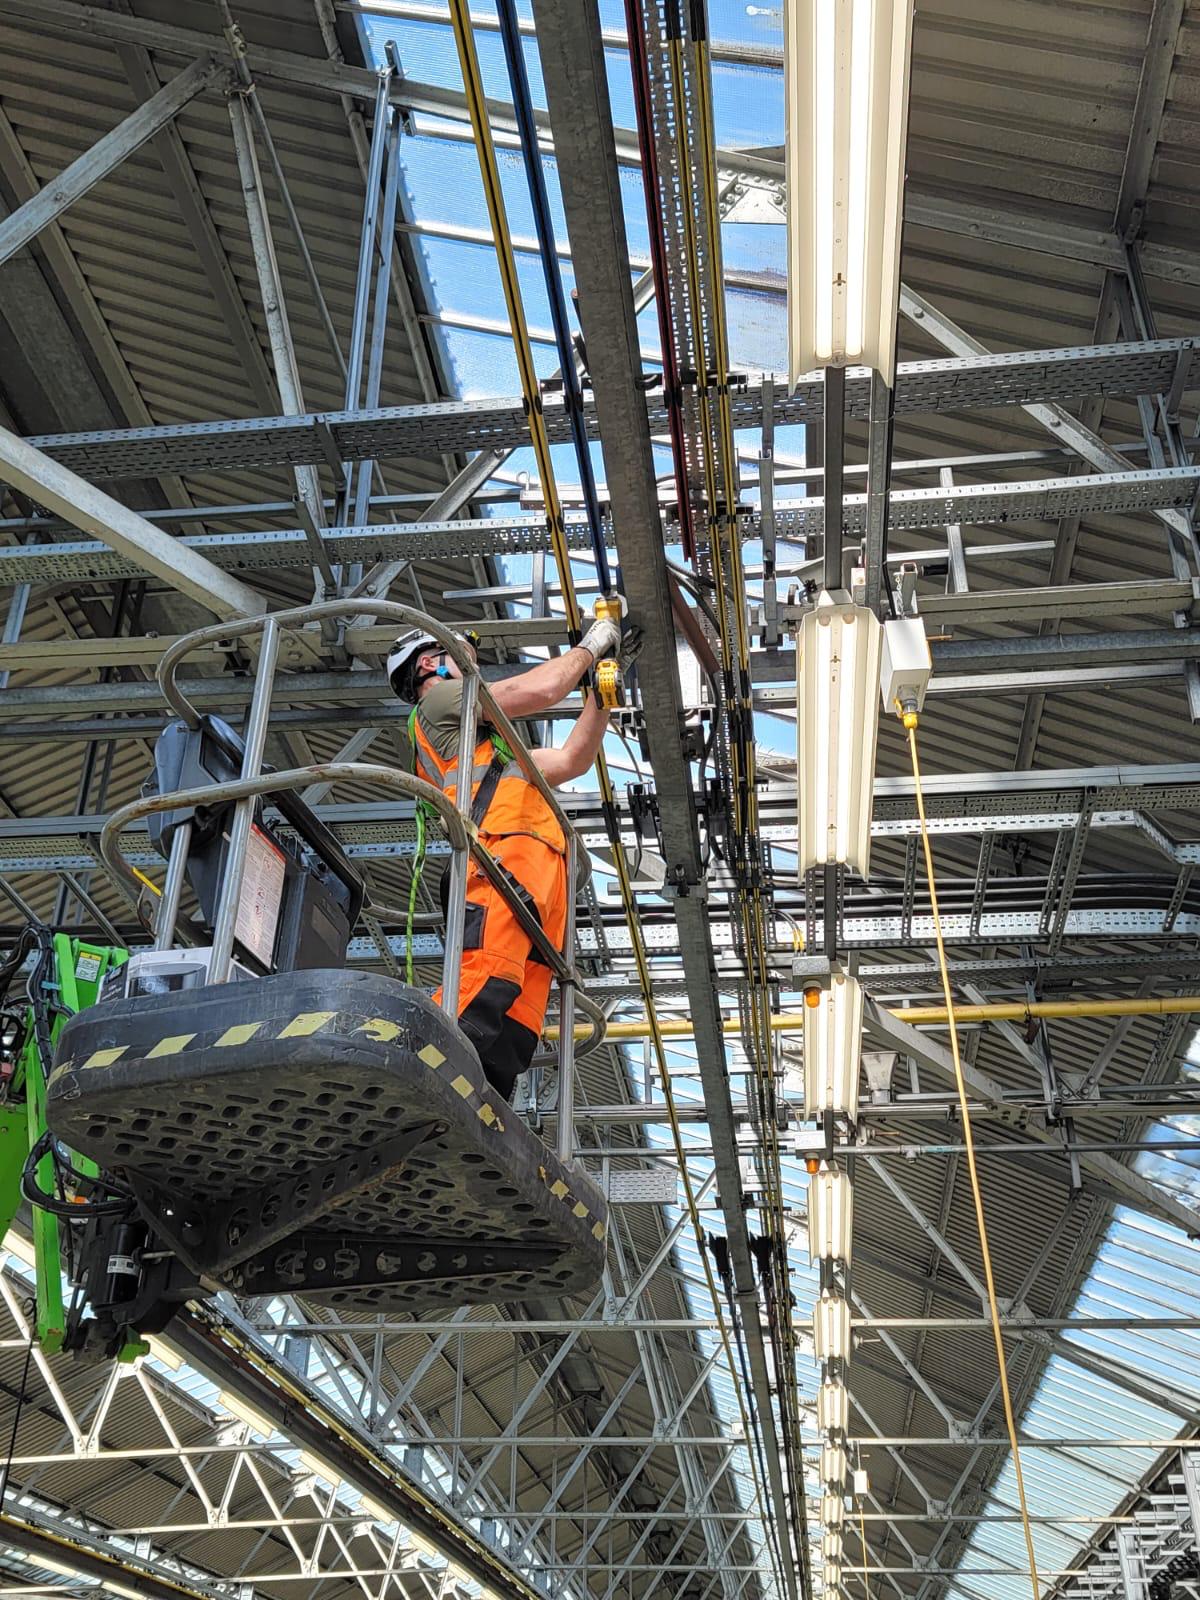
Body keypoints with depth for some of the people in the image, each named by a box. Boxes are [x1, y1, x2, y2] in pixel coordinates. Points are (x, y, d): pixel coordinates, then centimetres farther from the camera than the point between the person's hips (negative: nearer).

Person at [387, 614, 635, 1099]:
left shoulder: (485, 744, 43)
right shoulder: (438, 701, 16)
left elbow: (572, 760, 41)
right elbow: (543, 689, 6)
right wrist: (590, 646, 24)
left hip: (540, 881, 9)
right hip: (505, 860, -9)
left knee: (510, 1037, -9)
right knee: (484, 992, -31)